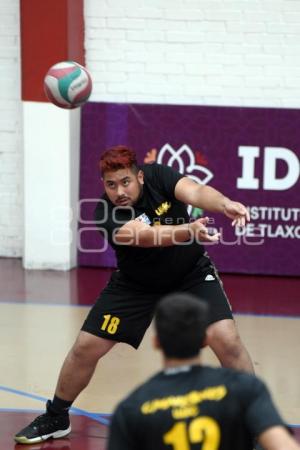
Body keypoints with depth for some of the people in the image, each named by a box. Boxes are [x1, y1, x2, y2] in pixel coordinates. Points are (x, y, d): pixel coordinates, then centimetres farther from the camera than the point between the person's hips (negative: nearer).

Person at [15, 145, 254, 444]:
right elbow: (147, 236, -44)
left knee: (226, 340, -19)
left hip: (192, 274, 0)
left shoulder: (157, 175, -21)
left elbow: (196, 192, -39)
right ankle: (55, 418, 23)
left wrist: (225, 204, -61)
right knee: (86, 347, -1)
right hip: (135, 284, 0)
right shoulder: (105, 214, -27)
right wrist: (190, 230, -62)